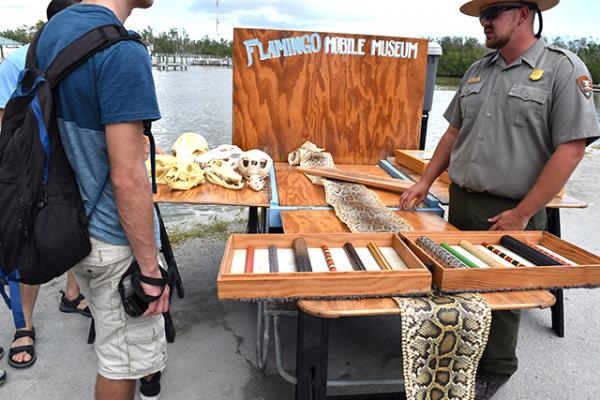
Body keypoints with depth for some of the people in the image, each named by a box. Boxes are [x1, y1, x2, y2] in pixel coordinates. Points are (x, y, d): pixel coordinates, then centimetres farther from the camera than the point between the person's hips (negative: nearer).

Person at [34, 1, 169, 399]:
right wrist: (150, 269, -18)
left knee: (112, 329, 30)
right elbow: (127, 178, -26)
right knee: (124, 355, 14)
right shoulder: (123, 53, -24)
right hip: (114, 238, -9)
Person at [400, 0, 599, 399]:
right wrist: (426, 181, 10)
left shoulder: (563, 68, -10)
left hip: (510, 214, -5)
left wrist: (522, 214, -17)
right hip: (461, 204, 5)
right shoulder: (477, 71, 8)